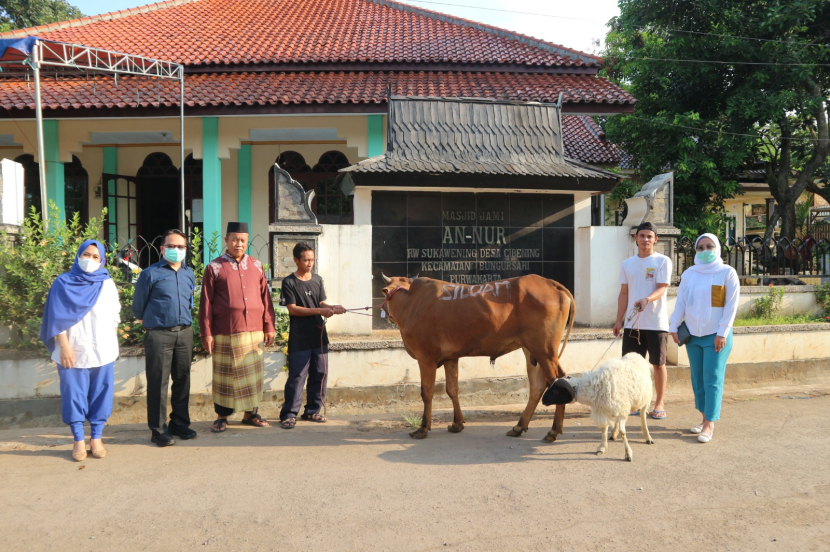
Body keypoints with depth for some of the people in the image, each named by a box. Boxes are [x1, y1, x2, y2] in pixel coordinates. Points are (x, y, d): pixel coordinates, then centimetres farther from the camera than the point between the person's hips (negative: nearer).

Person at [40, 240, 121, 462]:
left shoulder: (108, 284, 8)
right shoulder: (64, 283, 2)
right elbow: (58, 318, -3)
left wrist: (113, 343, 4)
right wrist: (65, 347, -11)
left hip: (103, 351, 2)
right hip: (74, 351, -2)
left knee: (100, 394, 4)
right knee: (74, 395, 2)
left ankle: (96, 438, 13)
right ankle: (79, 440, 12)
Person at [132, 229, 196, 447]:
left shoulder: (189, 274, 10)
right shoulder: (151, 273, -5)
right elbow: (138, 306, 6)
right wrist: (147, 321, 17)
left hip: (185, 333, 5)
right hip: (159, 335, -5)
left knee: (182, 380, 12)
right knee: (158, 382, 0)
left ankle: (180, 423, 24)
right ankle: (159, 429, 10)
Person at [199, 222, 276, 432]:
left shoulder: (256, 266, 9)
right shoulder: (214, 267, 0)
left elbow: (265, 297, 11)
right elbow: (206, 302, -1)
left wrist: (269, 326, 7)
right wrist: (206, 332, -5)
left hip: (254, 332, 3)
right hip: (225, 333, -3)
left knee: (254, 375, 8)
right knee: (225, 376, 6)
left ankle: (250, 414, 22)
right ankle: (222, 416, 19)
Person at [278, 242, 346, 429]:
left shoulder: (318, 280, 11)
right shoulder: (289, 282, -5)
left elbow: (321, 303, 13)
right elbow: (292, 309, -11)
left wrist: (332, 308, -9)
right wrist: (319, 311, -16)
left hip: (319, 336, 5)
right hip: (299, 339, -5)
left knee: (320, 374, 8)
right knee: (297, 376, -5)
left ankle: (312, 411, 20)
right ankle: (289, 414, 4)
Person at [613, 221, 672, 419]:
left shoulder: (663, 261, -2)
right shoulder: (627, 264, 11)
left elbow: (661, 289, -12)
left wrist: (646, 300, -32)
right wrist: (619, 320, 9)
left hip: (656, 323, -4)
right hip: (631, 323, 4)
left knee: (658, 364, 5)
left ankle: (659, 403, 17)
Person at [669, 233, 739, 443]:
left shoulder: (727, 273, -4)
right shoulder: (689, 273, 7)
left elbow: (731, 306, -6)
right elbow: (681, 302, 9)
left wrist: (722, 333, -11)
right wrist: (674, 327, 2)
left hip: (716, 336, -4)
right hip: (693, 334, 5)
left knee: (712, 380, -4)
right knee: (697, 379, 9)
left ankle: (709, 425, 1)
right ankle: (705, 419, 19)